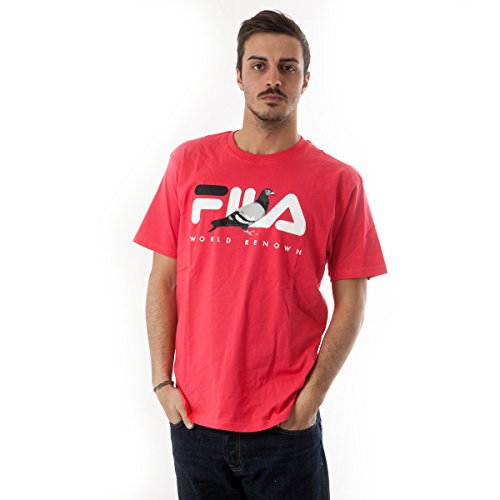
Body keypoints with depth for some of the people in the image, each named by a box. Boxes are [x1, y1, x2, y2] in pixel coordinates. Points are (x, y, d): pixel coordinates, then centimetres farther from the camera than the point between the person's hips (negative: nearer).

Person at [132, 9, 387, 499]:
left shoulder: (339, 181, -3)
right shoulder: (190, 162, 2)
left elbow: (350, 302, -1)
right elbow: (162, 280, 4)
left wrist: (311, 397, -7)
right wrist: (162, 381, -1)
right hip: (194, 419, 2)